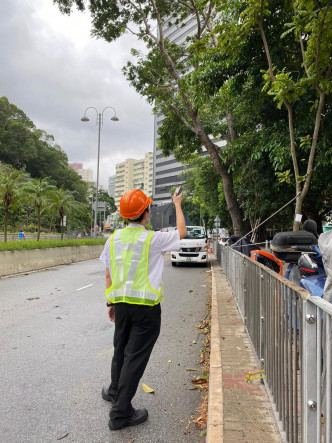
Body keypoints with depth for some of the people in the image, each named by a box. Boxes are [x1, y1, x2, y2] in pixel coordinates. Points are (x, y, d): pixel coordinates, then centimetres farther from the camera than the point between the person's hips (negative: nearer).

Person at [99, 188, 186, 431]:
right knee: (135, 356, 4)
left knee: (121, 350, 23)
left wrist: (110, 303, 17)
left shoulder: (114, 238, 1)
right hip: (146, 306, -5)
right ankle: (121, 412, 13)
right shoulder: (153, 239, -14)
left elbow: (109, 275, 7)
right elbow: (182, 232, 4)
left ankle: (115, 392, 44)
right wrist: (177, 205, 16)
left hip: (121, 303, 6)